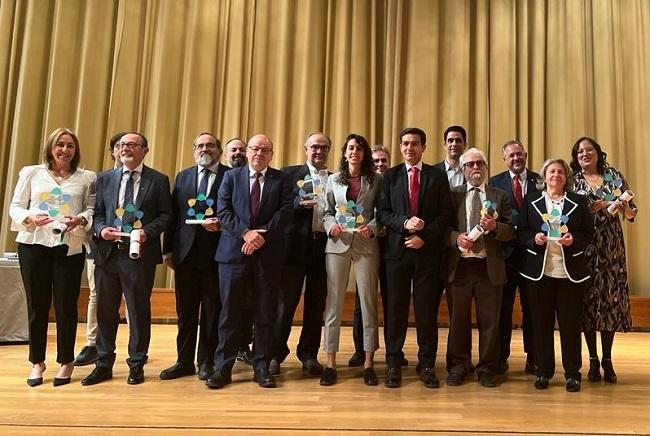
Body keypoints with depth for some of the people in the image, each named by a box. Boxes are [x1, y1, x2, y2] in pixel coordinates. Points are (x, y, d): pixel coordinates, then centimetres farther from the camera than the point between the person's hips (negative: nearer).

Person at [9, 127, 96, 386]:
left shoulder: (86, 178, 8)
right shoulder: (31, 173, 10)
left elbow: (92, 210, 3)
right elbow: (15, 207, 8)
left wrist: (80, 220, -17)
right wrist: (30, 218, -12)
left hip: (70, 247, -1)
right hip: (34, 244, 1)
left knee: (66, 305, 2)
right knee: (37, 305, 5)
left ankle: (66, 362, 17)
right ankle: (37, 362, 21)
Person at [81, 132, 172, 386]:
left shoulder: (158, 180, 3)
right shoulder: (105, 179, 13)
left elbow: (165, 215, 0)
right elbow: (97, 213, 12)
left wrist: (147, 231, -16)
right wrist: (101, 229, -8)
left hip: (140, 254, -3)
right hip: (108, 253, 3)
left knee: (139, 310, 5)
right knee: (105, 310, 10)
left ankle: (136, 365, 19)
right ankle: (104, 364, 24)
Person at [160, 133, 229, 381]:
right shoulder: (182, 177, 13)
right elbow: (172, 215, 9)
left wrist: (221, 223, -20)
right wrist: (168, 249, 5)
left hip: (215, 252, -3)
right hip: (186, 251, 4)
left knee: (212, 310, 5)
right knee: (185, 310, 10)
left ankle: (206, 362, 18)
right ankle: (184, 361, 22)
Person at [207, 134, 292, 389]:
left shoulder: (281, 179, 8)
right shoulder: (231, 177, 10)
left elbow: (285, 212, -3)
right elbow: (223, 212, 0)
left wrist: (262, 234, -15)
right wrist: (246, 233, -14)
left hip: (269, 253, 0)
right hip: (234, 251, 0)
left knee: (265, 313, 6)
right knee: (229, 311, 4)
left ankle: (261, 367, 17)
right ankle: (223, 367, 14)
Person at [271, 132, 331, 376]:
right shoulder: (290, 173, 6)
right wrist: (299, 203, -19)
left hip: (325, 246, 3)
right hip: (296, 246, -3)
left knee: (316, 304, 9)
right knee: (286, 302, 2)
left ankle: (309, 354, 21)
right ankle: (276, 354, 15)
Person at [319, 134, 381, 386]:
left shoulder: (375, 180, 6)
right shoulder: (333, 180, 11)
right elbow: (327, 212, 12)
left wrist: (372, 228, -13)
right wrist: (331, 226, -8)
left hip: (366, 245, -1)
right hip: (337, 244, 1)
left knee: (368, 302, 2)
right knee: (333, 302, 1)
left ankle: (368, 363, 11)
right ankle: (330, 363, 9)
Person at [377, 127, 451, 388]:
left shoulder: (437, 176, 8)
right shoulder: (390, 176, 10)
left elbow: (445, 215, 2)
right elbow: (382, 212, 3)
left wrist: (424, 237, -10)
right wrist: (404, 222, -14)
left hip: (428, 250, 0)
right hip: (397, 249, 1)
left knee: (427, 309, 4)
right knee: (395, 308, 4)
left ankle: (427, 366, 15)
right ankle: (393, 365, 13)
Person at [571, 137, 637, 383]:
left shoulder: (614, 175, 7)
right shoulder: (572, 181, 5)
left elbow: (631, 215, 8)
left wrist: (624, 207, -13)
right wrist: (590, 209, -16)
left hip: (612, 250, 1)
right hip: (585, 250, -1)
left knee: (611, 299, 3)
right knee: (588, 301, 1)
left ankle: (607, 360, 14)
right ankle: (593, 361, 14)